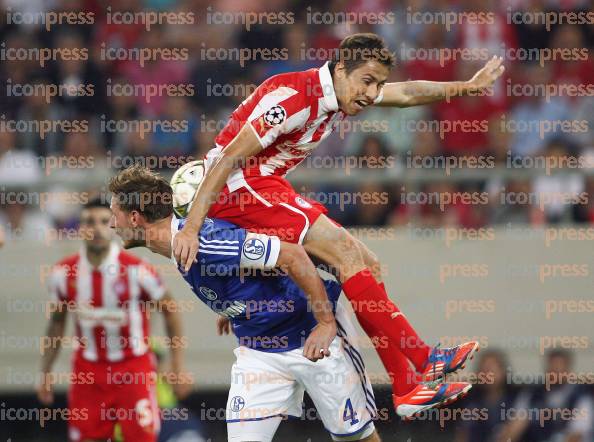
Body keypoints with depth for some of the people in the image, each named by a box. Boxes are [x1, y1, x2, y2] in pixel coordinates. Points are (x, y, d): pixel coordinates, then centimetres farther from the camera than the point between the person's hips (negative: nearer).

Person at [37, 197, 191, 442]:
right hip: (88, 371, 3)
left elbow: (170, 310, -1)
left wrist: (178, 368, -2)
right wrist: (45, 372, 11)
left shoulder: (136, 270, -13)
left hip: (133, 367, -3)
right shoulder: (63, 273, -2)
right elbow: (56, 324, 13)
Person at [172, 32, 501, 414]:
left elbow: (406, 93, 25)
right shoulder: (295, 97, -23)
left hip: (268, 189, 10)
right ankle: (424, 360, -15)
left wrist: (467, 86, 28)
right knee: (344, 250, -19)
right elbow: (228, 158, -25)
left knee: (367, 264, 3)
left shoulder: (346, 91, 5)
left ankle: (408, 389, 1)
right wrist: (192, 228, -29)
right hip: (238, 186, -10)